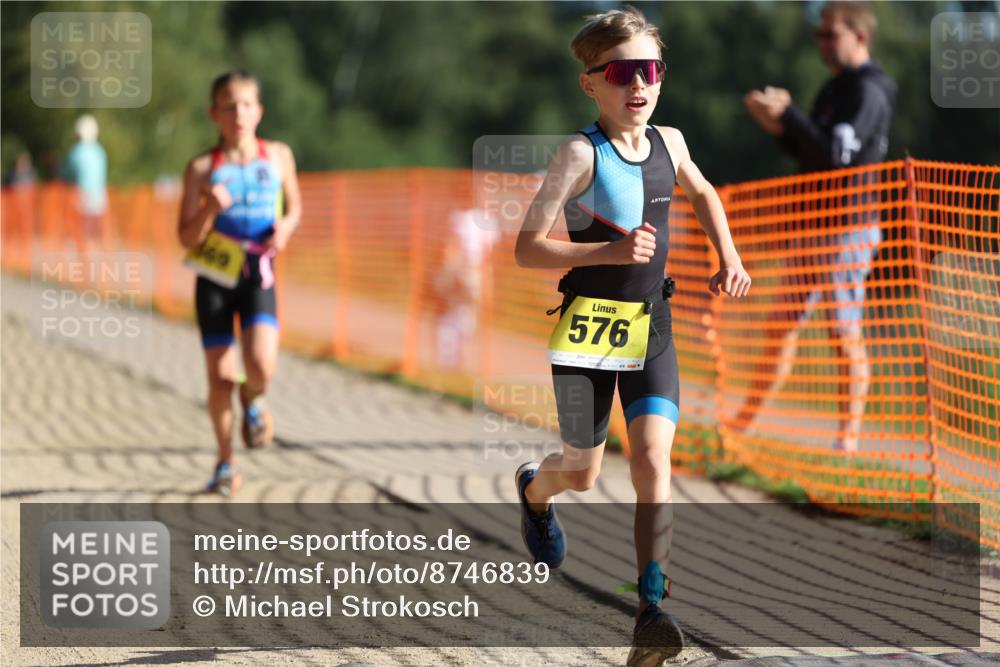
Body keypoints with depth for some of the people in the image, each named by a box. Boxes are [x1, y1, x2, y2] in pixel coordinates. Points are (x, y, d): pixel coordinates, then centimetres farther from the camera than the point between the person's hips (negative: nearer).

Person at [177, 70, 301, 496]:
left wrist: (286, 226, -5)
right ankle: (225, 463, 18)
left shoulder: (278, 156, 3)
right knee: (220, 377, 0)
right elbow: (186, 237, -4)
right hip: (214, 277, 0)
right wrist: (210, 209, -22)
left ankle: (254, 399, 16)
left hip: (257, 274, 0)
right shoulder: (202, 169, -3)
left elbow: (294, 206, 17)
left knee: (262, 366, -20)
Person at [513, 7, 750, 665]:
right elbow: (527, 248, -15)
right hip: (588, 325, -3)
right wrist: (608, 251, -26)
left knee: (652, 457, -15)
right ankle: (534, 489, 48)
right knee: (582, 473, 11)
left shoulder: (668, 142, 5)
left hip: (652, 326, 3)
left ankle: (652, 608, -21)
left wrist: (729, 258, 15)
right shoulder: (581, 154, -12)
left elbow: (703, 193, 29)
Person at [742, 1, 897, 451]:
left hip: (847, 229, -9)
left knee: (846, 334, -6)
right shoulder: (836, 88, 18)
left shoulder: (868, 91, -12)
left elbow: (837, 154, -23)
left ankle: (848, 438, -2)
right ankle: (743, 426, 16)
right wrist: (779, 126, 3)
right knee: (784, 325, 11)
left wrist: (787, 114, -19)